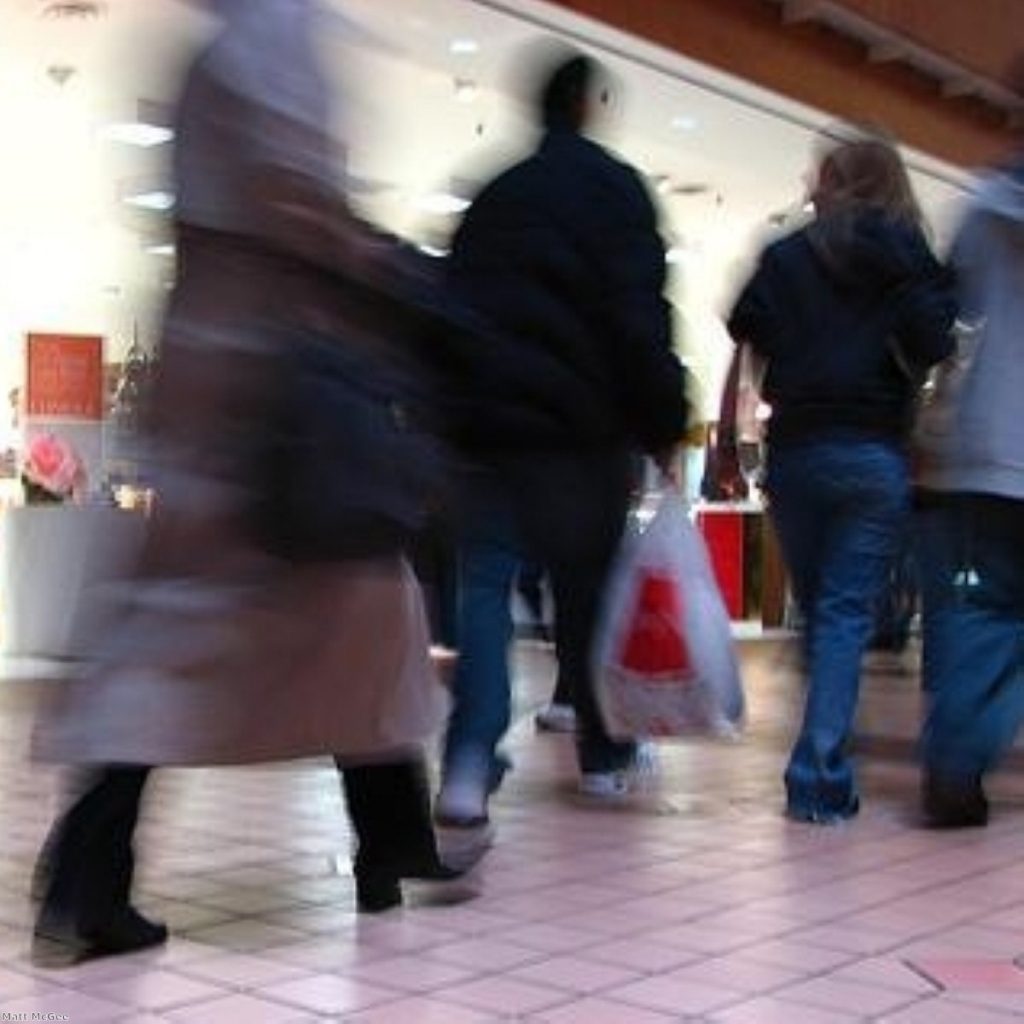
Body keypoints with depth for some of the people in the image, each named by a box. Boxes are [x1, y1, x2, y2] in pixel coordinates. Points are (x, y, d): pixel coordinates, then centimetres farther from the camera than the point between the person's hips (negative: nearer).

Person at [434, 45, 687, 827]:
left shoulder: (493, 197, 19)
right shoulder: (612, 187, -1)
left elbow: (454, 308, 19)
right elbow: (638, 319, -10)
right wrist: (665, 425, -7)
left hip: (480, 413, 5)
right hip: (572, 418, -4)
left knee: (484, 585, 1)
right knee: (588, 588, 7)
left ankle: (469, 765, -13)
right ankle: (605, 755, 19)